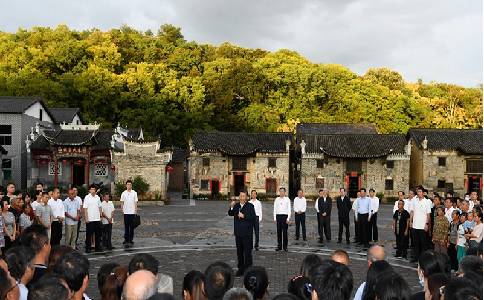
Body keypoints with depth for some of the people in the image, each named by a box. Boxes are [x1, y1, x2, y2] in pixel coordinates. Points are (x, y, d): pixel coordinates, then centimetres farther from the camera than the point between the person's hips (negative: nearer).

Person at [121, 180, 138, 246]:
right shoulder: (123, 193, 4)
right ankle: (126, 239, 9)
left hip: (132, 212, -1)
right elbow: (122, 202, 7)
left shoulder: (134, 193, 2)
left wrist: (136, 210, -5)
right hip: (126, 212, 1)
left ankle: (131, 240, 9)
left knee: (132, 226, 3)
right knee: (126, 226, 4)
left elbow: (136, 202, 2)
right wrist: (122, 209, -2)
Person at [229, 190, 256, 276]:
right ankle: (241, 269, 25)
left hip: (247, 233, -5)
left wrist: (244, 216, -22)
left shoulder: (250, 206, -6)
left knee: (247, 252, -3)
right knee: (239, 251, 14)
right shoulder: (236, 205, 8)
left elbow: (253, 217, -15)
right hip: (238, 233, 5)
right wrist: (231, 208, -16)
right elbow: (230, 214, 1)